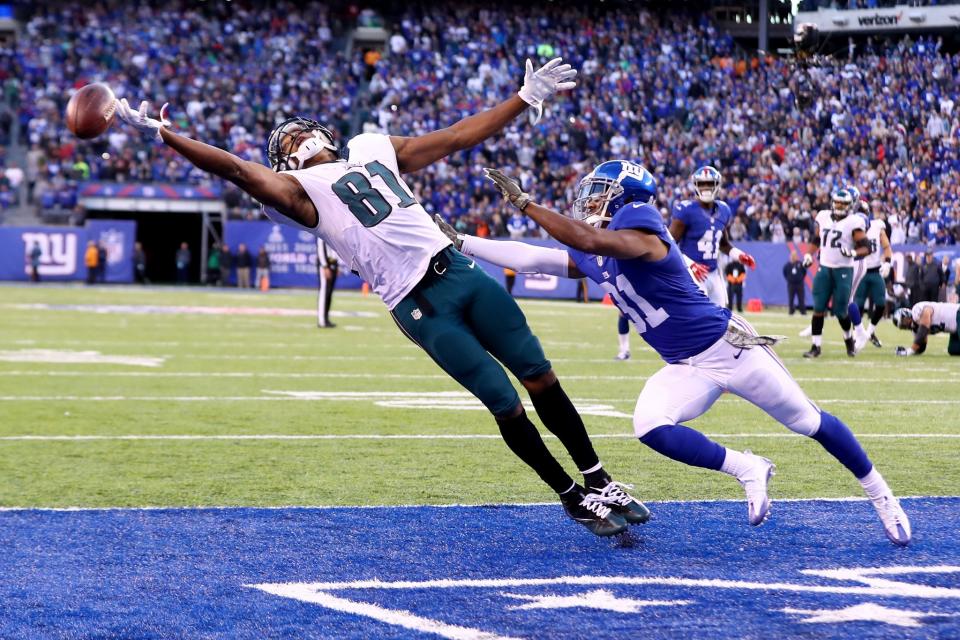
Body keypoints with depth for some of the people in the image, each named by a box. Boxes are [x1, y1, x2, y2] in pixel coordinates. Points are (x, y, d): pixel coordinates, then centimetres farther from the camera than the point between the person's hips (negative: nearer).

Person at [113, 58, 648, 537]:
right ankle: (576, 500, 10)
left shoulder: (372, 149, 18)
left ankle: (600, 482, 19)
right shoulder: (299, 189, 2)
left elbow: (459, 137, 21)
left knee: (542, 380, 6)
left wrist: (526, 97, 20)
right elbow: (236, 169, -11)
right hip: (420, 307, -5)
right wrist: (162, 134, -20)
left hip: (460, 270, 5)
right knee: (506, 406, -5)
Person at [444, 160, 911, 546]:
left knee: (810, 423, 4)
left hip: (728, 347, -7)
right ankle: (747, 471, -1)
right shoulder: (590, 260, 8)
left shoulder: (637, 223, -17)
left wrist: (523, 202, -31)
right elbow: (530, 259, 10)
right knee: (650, 428, -19)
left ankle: (880, 495, 23)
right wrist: (460, 243, 8)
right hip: (686, 368, 7)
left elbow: (588, 239, -35)